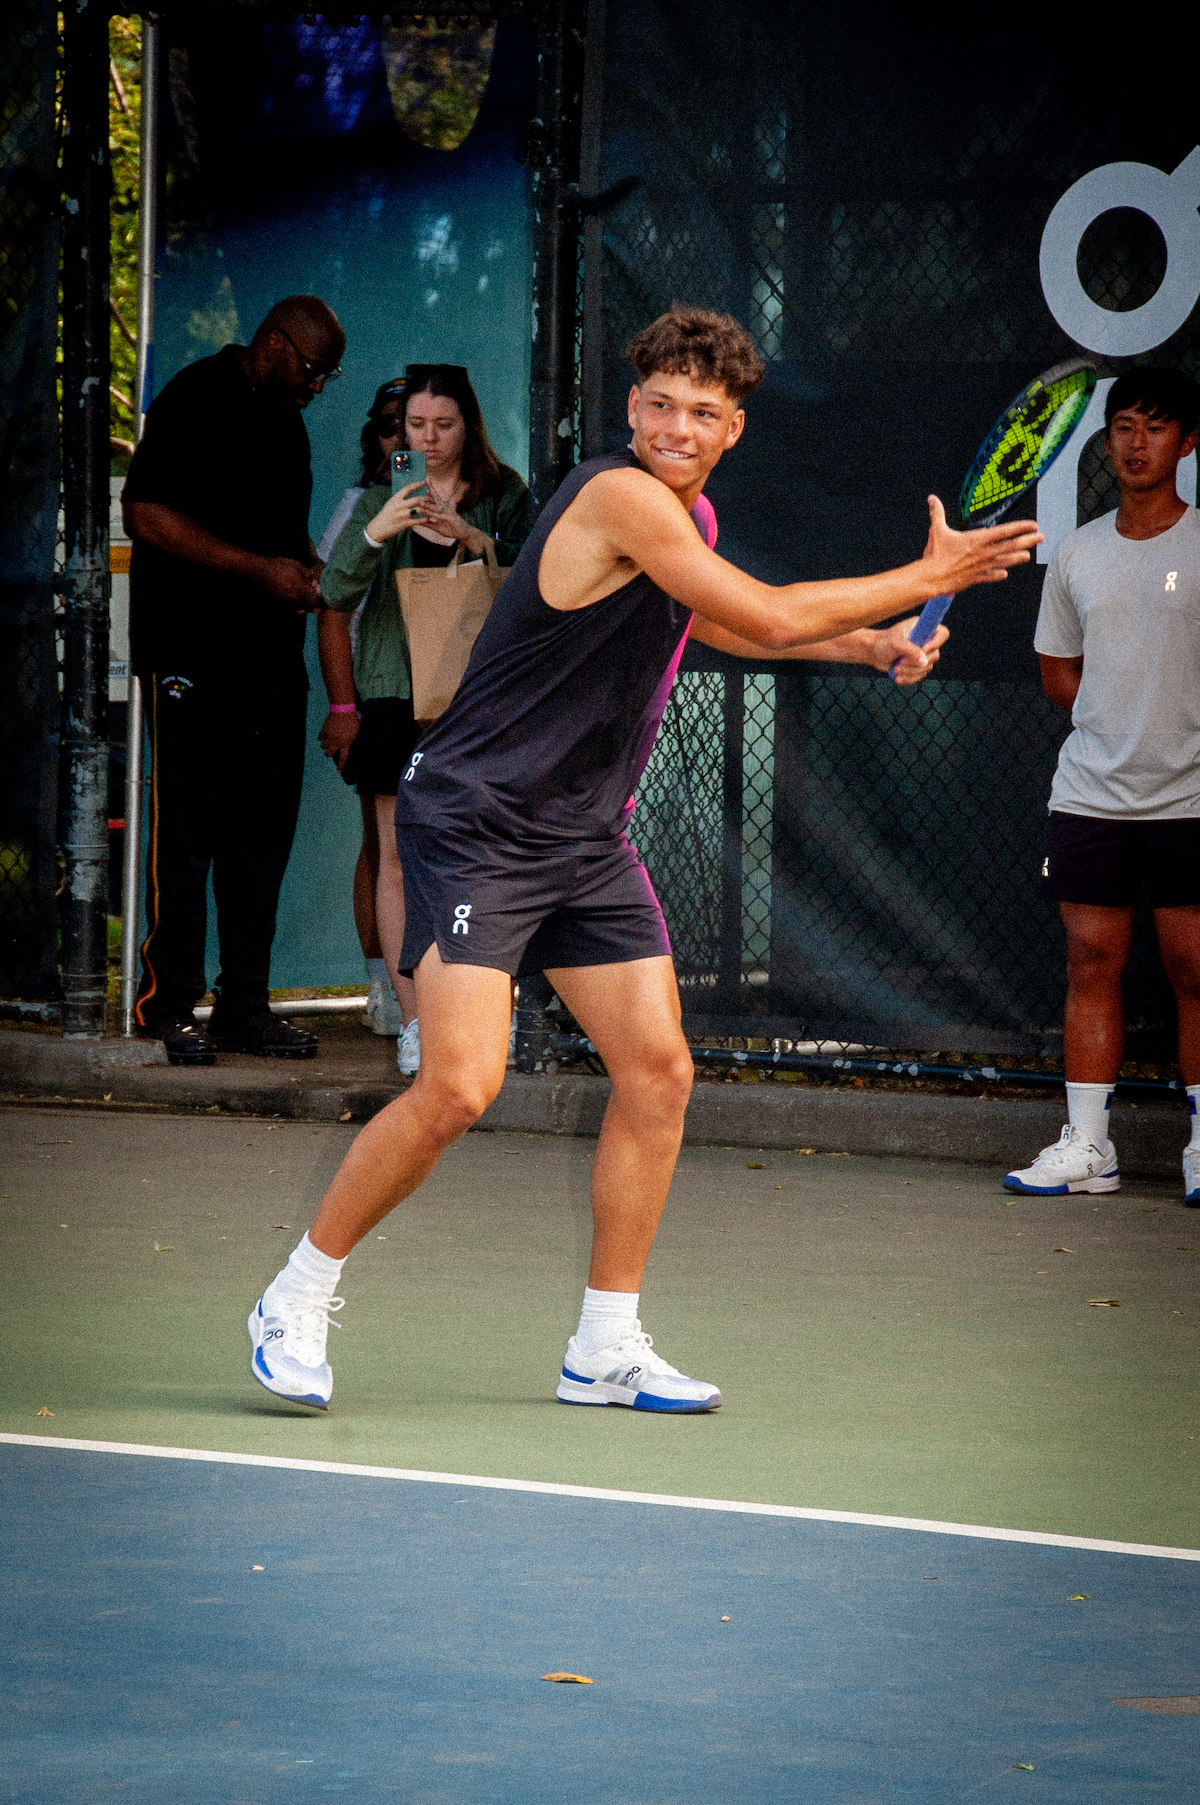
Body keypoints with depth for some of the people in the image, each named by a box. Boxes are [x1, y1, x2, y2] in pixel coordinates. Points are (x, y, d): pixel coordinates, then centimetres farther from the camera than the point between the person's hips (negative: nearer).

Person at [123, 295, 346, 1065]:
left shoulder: (286, 420, 20)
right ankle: (170, 1008, -4)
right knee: (187, 831, -7)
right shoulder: (196, 401, -6)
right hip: (195, 656, -8)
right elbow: (147, 515, -15)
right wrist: (262, 569, -15)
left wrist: (306, 566, 10)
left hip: (273, 657, 8)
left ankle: (245, 1003, 10)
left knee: (264, 833, 6)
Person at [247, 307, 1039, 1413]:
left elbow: (712, 620, 31)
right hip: (475, 826, -9)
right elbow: (773, 617, -21)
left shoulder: (684, 512, 10)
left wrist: (867, 641, 19)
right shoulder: (621, 496, -20)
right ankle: (296, 1304, -1)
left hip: (586, 843, 9)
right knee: (461, 1084, -18)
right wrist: (928, 577, -12)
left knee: (658, 1069, 3)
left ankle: (606, 1350, 13)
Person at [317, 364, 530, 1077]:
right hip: (398, 691, 1)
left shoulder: (504, 495, 5)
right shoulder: (381, 496, 5)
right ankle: (414, 1019, -2)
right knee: (399, 857, -4)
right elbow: (336, 593, -3)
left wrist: (475, 539, -19)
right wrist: (375, 533, -21)